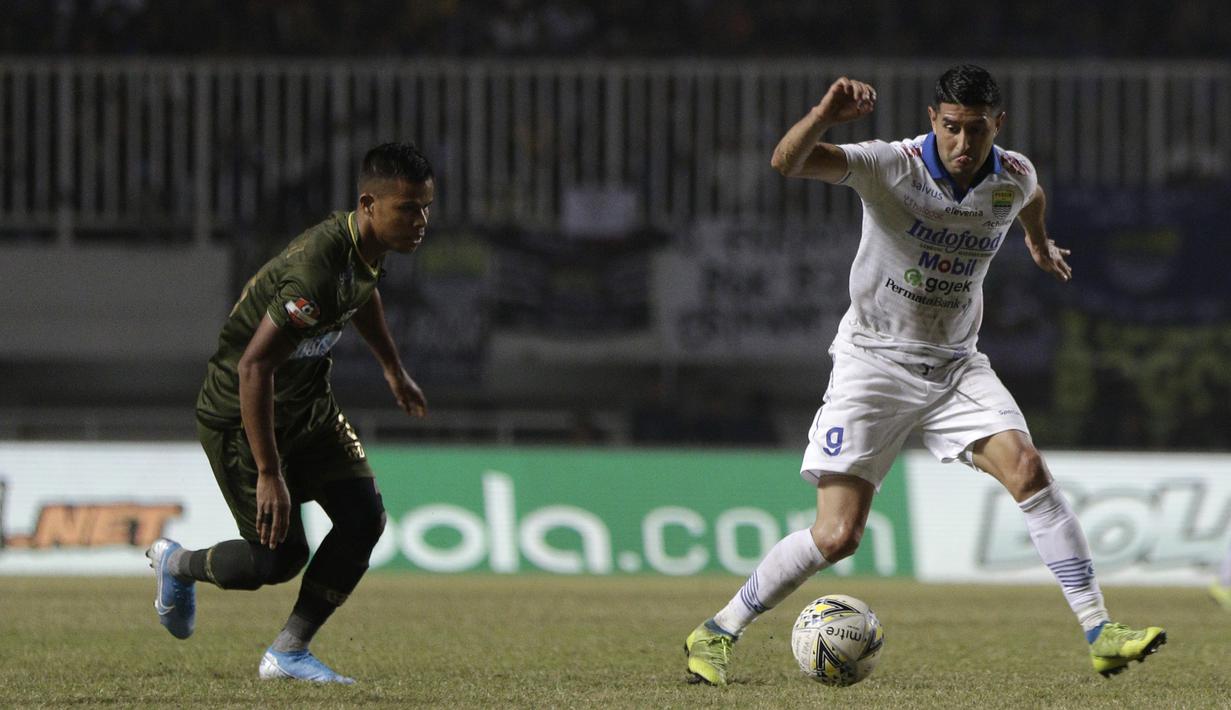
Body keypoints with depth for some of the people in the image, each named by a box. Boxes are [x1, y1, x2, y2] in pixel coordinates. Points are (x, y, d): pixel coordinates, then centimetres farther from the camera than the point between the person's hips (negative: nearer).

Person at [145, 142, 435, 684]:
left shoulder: (368, 245, -5)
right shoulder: (317, 270, -35)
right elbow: (254, 366, -36)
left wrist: (393, 368, 35)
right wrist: (268, 474, -34)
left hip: (308, 405, 9)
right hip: (241, 415, -9)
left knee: (364, 517, -6)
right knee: (280, 557, -8)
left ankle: (288, 654, 4)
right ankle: (176, 564, 24)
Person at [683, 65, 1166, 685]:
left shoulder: (1014, 177, -5)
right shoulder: (892, 168, -20)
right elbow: (786, 162, -35)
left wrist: (1039, 243, 44)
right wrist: (825, 115, -55)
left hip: (955, 365, 4)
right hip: (874, 361, -4)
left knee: (1027, 470, -19)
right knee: (836, 536, -10)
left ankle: (1099, 634, -14)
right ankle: (718, 633, 9)